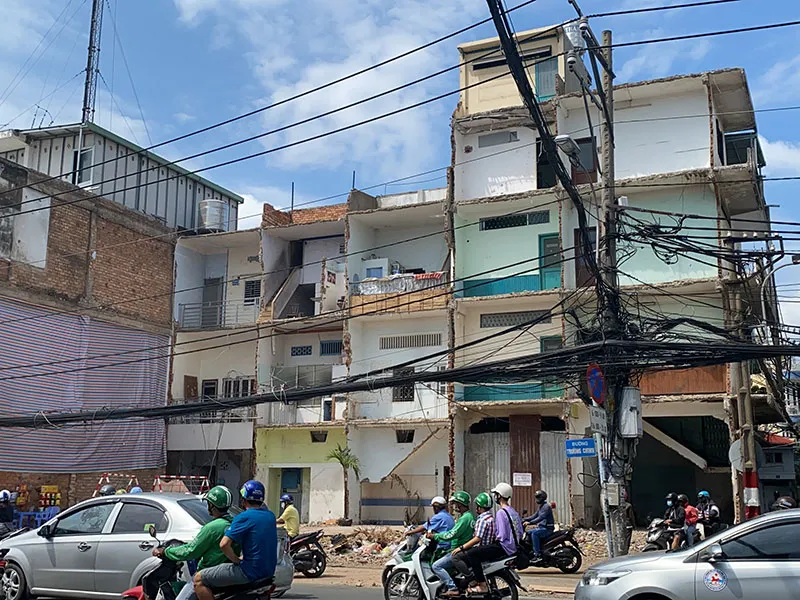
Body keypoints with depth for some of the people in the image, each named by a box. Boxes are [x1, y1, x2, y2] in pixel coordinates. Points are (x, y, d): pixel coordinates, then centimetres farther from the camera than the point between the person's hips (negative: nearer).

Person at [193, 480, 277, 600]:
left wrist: (238, 560, -8)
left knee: (199, 579, -2)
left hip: (250, 572, -9)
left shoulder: (244, 517, -14)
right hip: (269, 570, 9)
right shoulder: (271, 516, 9)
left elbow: (224, 544, -21)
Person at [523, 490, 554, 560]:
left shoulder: (546, 506, -15)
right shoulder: (541, 506, 16)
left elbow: (540, 518, -27)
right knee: (528, 532, 9)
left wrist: (529, 523, -34)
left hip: (548, 528, -10)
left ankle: (538, 555, -30)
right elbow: (535, 516, 21)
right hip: (542, 527, 10)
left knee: (534, 533, -29)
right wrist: (524, 520, 10)